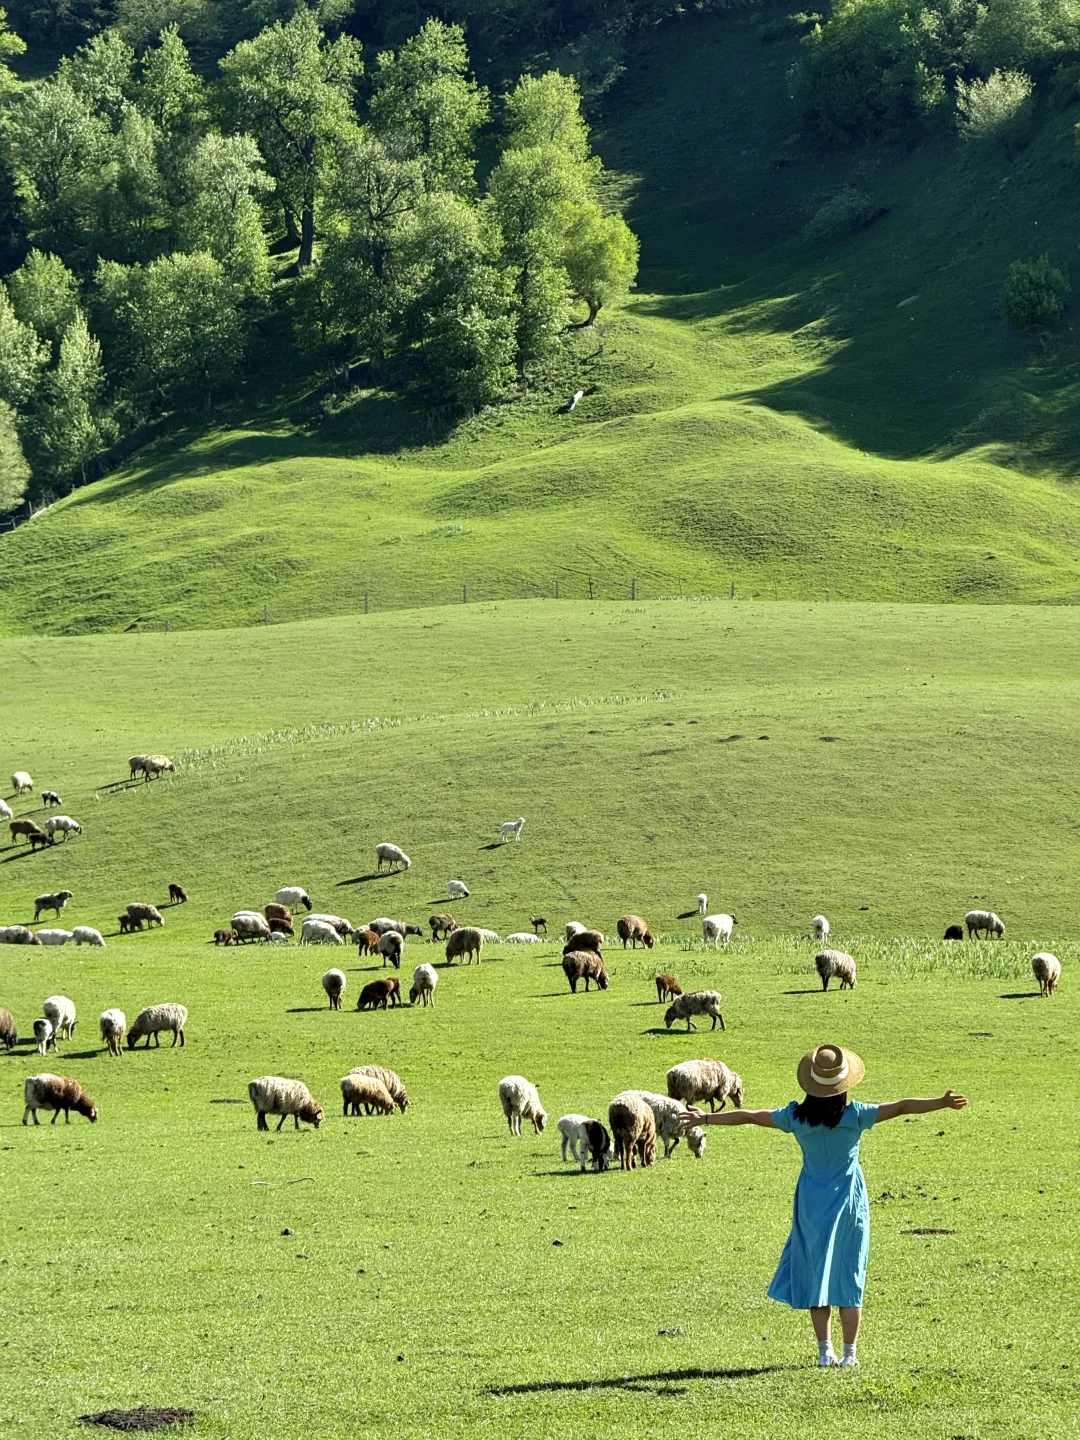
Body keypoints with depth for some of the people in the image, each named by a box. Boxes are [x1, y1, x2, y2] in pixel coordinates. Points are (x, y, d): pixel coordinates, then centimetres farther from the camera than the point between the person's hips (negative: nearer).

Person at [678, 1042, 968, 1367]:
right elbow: (900, 1107, -13)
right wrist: (943, 1103, -9)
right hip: (849, 1203, -1)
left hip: (812, 1204, 1)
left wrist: (706, 1119, 9)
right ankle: (849, 1353, 6)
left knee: (816, 1274, 10)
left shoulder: (796, 1118, -9)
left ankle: (825, 1351, 8)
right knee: (849, 1276, 7)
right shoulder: (855, 1117, -14)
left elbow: (748, 1116, -1)